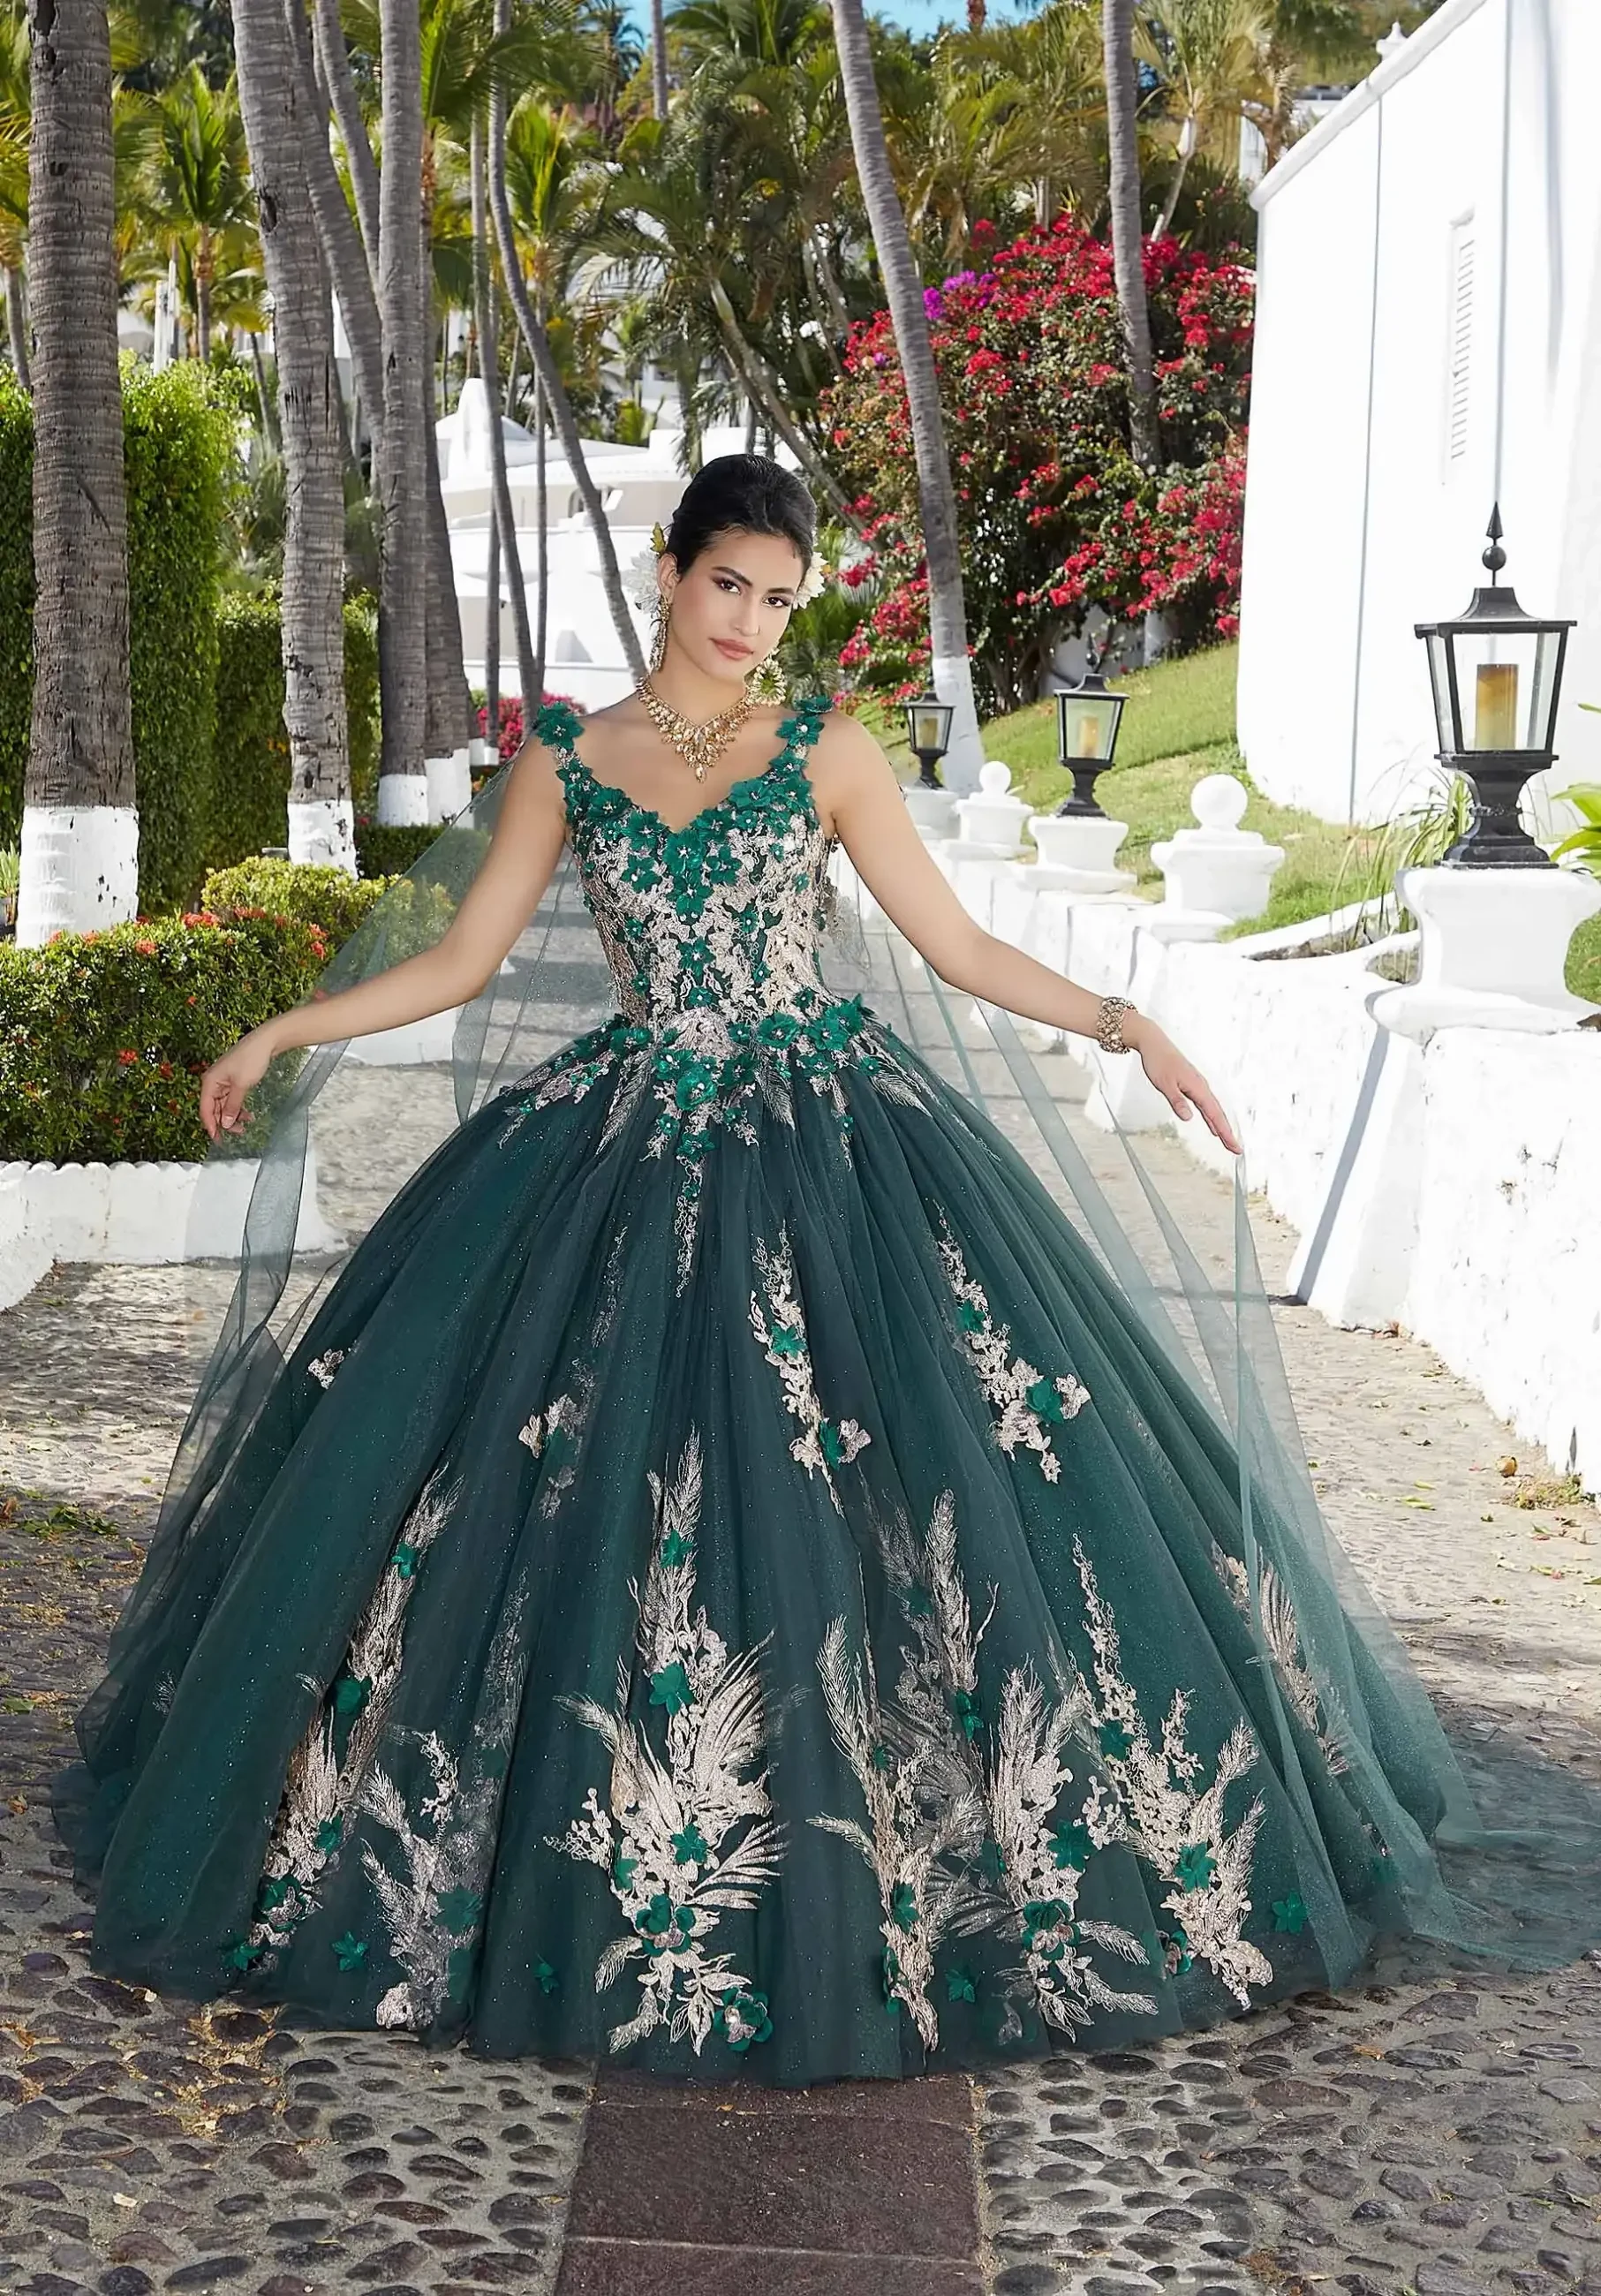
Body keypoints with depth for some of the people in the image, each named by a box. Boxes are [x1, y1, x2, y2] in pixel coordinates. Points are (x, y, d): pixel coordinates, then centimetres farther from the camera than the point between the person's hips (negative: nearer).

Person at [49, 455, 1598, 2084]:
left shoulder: (826, 752, 4)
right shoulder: (566, 759, 7)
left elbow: (960, 947, 4)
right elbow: (462, 961, 11)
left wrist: (1119, 1023, -7)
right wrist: (282, 1033, 7)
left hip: (830, 1148, -1)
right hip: (630, 1154, 1)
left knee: (880, 1489, -7)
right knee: (589, 1494, -2)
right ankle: (618, 1869, 16)